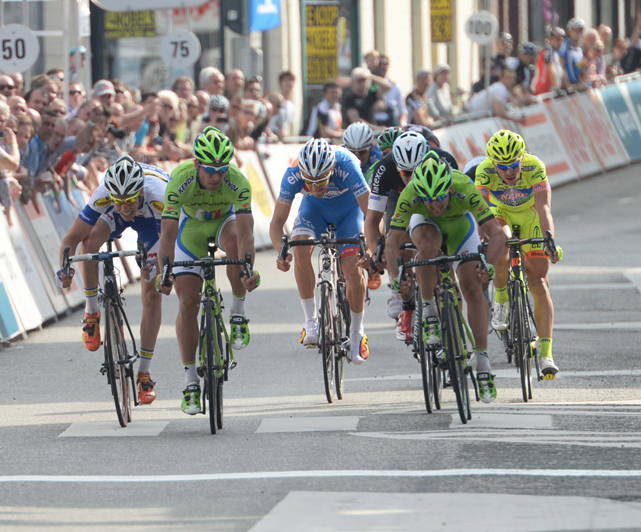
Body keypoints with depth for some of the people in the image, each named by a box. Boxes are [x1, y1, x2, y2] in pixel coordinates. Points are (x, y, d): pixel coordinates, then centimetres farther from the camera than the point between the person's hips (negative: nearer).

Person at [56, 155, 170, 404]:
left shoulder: (160, 198, -44)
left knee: (152, 296, -8)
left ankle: (144, 374, 4)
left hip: (153, 220, -1)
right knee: (90, 241, -33)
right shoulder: (102, 197, -39)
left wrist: (157, 267, -58)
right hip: (114, 220, 1)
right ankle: (91, 313, -11)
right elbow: (72, 238, -33)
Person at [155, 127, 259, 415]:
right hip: (192, 224, 0)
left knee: (236, 245, -37)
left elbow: (245, 229, -41)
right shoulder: (180, 180, -33)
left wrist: (248, 269, -55)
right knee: (188, 302, -8)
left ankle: (238, 314, -14)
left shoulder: (237, 182, -34)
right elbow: (168, 231, -35)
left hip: (225, 220, 0)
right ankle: (191, 382, -1)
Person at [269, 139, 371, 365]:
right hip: (314, 208, 1)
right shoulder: (293, 174, -33)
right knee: (301, 251, -27)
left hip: (348, 207, -1)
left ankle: (357, 333, 10)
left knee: (353, 270, -14)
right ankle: (310, 322, -14)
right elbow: (277, 221, -27)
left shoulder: (346, 166, -40)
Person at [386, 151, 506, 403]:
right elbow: (393, 242, -36)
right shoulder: (409, 196, -37)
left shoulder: (465, 190, -39)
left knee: (473, 289, -11)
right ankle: (429, 315, -19)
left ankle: (483, 366, -4)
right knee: (429, 245, -36)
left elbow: (497, 234, -39)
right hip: (424, 222, 0)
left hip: (459, 223, 0)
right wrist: (395, 276, -51)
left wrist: (488, 264, -54)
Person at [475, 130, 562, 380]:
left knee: (539, 285, -10)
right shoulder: (485, 171, -29)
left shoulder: (535, 167, -31)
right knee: (501, 252, -34)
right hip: (501, 213, 0)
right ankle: (501, 301, -4)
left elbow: (544, 208, -39)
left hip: (530, 216, 0)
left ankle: (546, 353, -9)